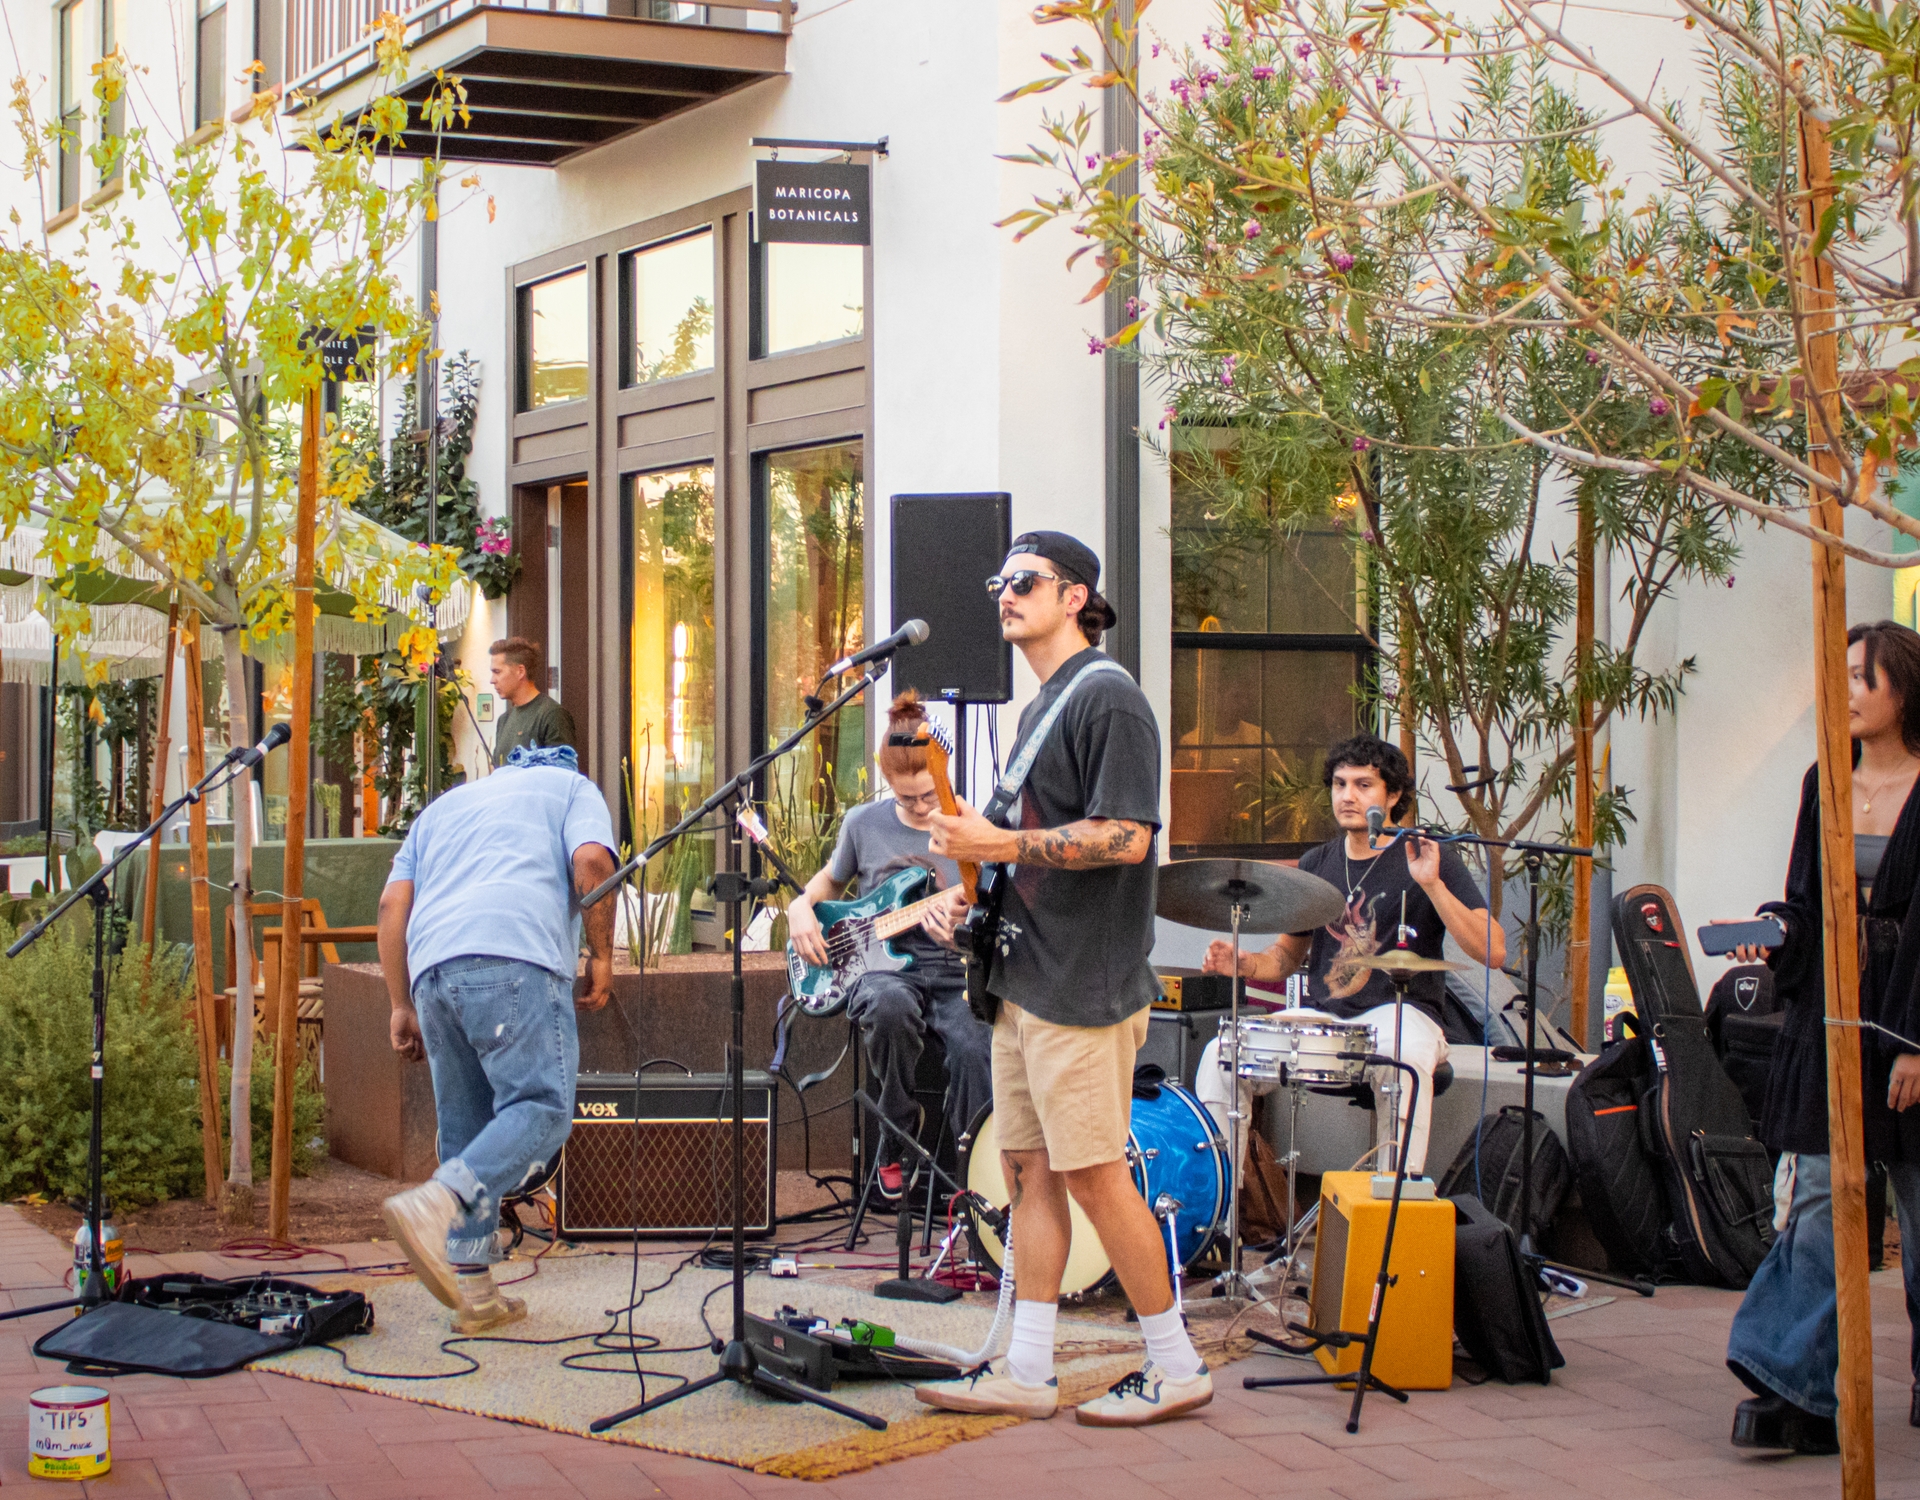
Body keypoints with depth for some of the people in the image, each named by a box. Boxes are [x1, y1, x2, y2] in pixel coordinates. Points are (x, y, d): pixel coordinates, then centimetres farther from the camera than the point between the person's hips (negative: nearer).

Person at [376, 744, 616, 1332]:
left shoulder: (444, 805, 37)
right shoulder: (573, 787, 24)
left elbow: (393, 903, 23)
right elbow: (592, 862, 1)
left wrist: (402, 1007, 22)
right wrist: (601, 956, 9)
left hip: (431, 967, 6)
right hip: (515, 958, -5)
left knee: (466, 1128, 12)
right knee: (542, 1108, -8)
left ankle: (473, 1289, 7)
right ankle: (435, 1207, -30)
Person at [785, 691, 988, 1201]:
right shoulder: (864, 823, 6)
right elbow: (832, 878, 25)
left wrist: (961, 925, -24)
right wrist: (802, 905, 4)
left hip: (955, 973, -1)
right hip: (884, 968, 1)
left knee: (974, 1052, -32)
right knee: (890, 1006, -37)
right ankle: (897, 1145, -16)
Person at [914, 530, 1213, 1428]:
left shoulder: (1105, 695, -11)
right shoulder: (1041, 707, 18)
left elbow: (1125, 838, -21)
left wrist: (1002, 845, -22)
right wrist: (979, 867, 13)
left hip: (1084, 983, -10)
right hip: (1026, 976, 10)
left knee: (1092, 1175, -6)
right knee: (1029, 1170, 9)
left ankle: (1176, 1367, 4)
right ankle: (1027, 1373, 13)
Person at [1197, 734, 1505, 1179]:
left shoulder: (1430, 860, -3)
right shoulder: (1316, 864, 14)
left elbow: (1494, 953, -12)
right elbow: (1288, 954, 23)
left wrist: (1433, 886, -23)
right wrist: (1244, 963, 0)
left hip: (1400, 1013, -5)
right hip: (1320, 1015, 5)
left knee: (1403, 1060, -39)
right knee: (1220, 1055, -16)